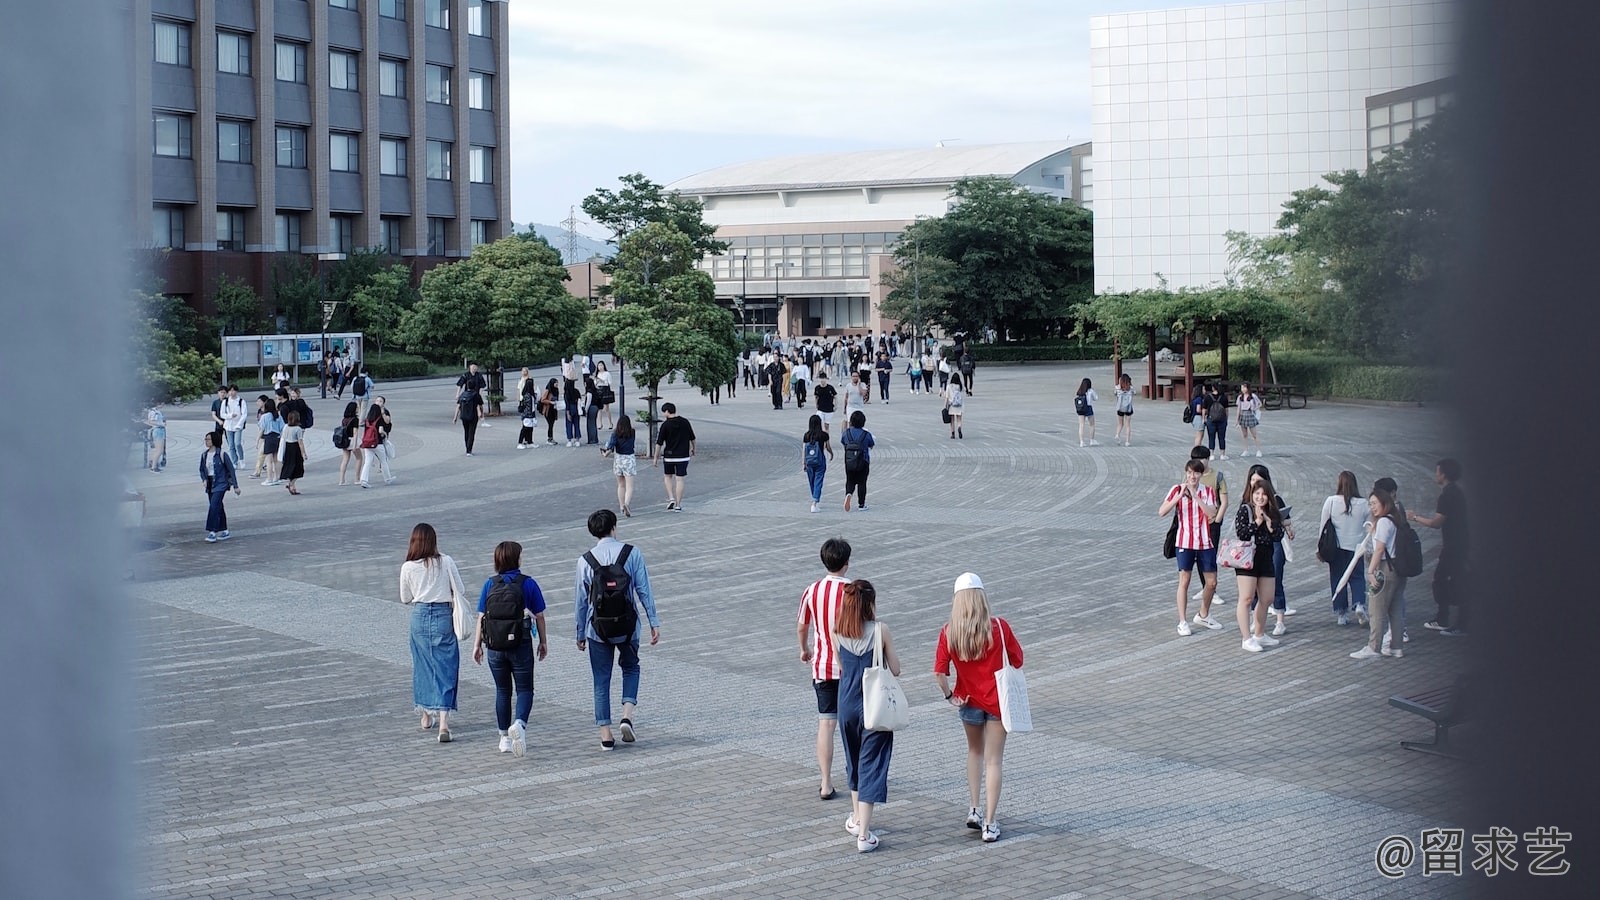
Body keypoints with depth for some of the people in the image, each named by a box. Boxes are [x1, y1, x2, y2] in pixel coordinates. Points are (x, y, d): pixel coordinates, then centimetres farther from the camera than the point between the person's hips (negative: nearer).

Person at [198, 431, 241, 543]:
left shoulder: (222, 454, -10)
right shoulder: (204, 454, 7)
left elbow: (231, 469, -6)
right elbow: (202, 470, 18)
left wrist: (235, 486, -5)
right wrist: (204, 479, -3)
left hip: (220, 484, -7)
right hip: (210, 484, 7)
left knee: (213, 506, -17)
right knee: (218, 508, 12)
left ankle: (212, 533, -18)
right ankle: (224, 531, 22)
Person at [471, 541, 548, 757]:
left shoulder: (490, 584, 0)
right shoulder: (528, 584, -6)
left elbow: (481, 617, 1)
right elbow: (539, 616, -2)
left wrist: (478, 644, 9)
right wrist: (543, 642, 10)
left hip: (495, 647, 3)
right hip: (521, 646, -3)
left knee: (502, 691, 15)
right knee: (524, 689, 7)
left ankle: (504, 738, 18)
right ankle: (519, 723, -20)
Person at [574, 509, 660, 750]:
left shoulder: (585, 561, -4)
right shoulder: (632, 553, -5)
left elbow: (581, 600, 1)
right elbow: (644, 590, -6)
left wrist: (580, 634, 10)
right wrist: (654, 623, 0)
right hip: (628, 626, 0)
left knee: (601, 681, 9)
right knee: (630, 668, 23)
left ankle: (605, 733, 8)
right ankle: (627, 715, 2)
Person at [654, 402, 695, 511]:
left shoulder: (665, 425, -11)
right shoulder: (685, 422, 0)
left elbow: (659, 443, -8)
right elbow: (692, 438, 8)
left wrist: (656, 457, 1)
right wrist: (693, 449, 25)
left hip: (669, 456, -2)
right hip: (683, 456, 2)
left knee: (667, 476, 20)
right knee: (679, 479, 4)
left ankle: (671, 498, 4)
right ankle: (678, 505, 4)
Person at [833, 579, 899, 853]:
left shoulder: (837, 632, -4)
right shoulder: (880, 630, -13)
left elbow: (842, 667, 8)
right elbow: (895, 670, -8)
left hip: (847, 704, 4)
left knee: (854, 761, 23)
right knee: (871, 766, 0)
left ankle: (857, 818, 38)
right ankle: (863, 834, -7)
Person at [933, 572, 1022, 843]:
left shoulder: (948, 632, -12)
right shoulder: (999, 627, -16)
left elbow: (939, 672, -15)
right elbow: (1017, 660, -6)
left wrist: (949, 696, 0)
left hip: (969, 700, 2)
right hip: (997, 699, -2)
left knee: (975, 751, 26)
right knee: (993, 760, 6)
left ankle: (973, 811, 22)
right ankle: (989, 825, 5)